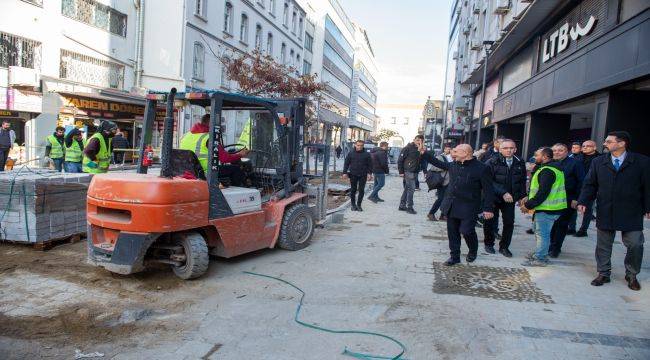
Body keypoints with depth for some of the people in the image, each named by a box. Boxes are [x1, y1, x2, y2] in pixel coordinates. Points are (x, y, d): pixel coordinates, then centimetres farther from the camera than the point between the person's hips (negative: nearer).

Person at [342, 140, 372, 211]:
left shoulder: (367, 154, 4)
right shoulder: (351, 154, 4)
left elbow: (370, 165, 7)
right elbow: (346, 163, 6)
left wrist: (369, 173, -2)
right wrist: (345, 172, 0)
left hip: (363, 175, 0)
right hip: (353, 175, 0)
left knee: (361, 190, 1)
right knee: (353, 190, 5)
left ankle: (359, 205, 12)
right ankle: (353, 205, 18)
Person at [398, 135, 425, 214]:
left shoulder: (420, 150, 11)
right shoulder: (407, 148, -8)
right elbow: (400, 160, -9)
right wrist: (401, 172, -11)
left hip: (415, 172, 7)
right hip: (408, 172, -7)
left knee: (407, 189, 12)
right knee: (411, 188, -8)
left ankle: (402, 206, 21)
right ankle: (409, 207, -1)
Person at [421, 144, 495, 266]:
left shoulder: (481, 168, -12)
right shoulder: (453, 165, 6)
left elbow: (488, 190, -11)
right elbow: (438, 163, 22)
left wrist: (488, 209, -13)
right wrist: (424, 153, 21)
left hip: (468, 208, -6)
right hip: (451, 205, 6)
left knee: (466, 231, -5)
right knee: (453, 232, 10)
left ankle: (473, 251, 26)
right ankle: (454, 256, 24)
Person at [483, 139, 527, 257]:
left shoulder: (520, 163, 3)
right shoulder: (491, 163, -11)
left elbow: (522, 181, 10)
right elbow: (489, 181, -16)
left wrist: (522, 196, 4)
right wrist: (503, 193, -23)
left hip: (510, 199, 3)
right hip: (493, 198, -3)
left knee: (509, 223, 4)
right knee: (490, 222, 6)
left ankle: (504, 246, 20)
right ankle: (489, 244, 27)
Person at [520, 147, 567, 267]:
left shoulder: (547, 171, -20)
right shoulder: (552, 168, 16)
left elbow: (543, 192, -25)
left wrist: (528, 205, -19)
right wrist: (528, 198, 13)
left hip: (547, 209, -11)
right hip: (550, 207, 11)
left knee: (542, 233, -3)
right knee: (540, 231, 20)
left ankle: (539, 258, 4)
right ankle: (540, 253, 31)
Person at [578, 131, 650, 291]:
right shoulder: (598, 162, 5)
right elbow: (590, 185, 5)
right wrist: (583, 201, -8)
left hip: (632, 214, -2)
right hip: (605, 212, 2)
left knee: (635, 245, 0)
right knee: (603, 246, 9)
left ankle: (631, 276, 22)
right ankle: (603, 274, 25)